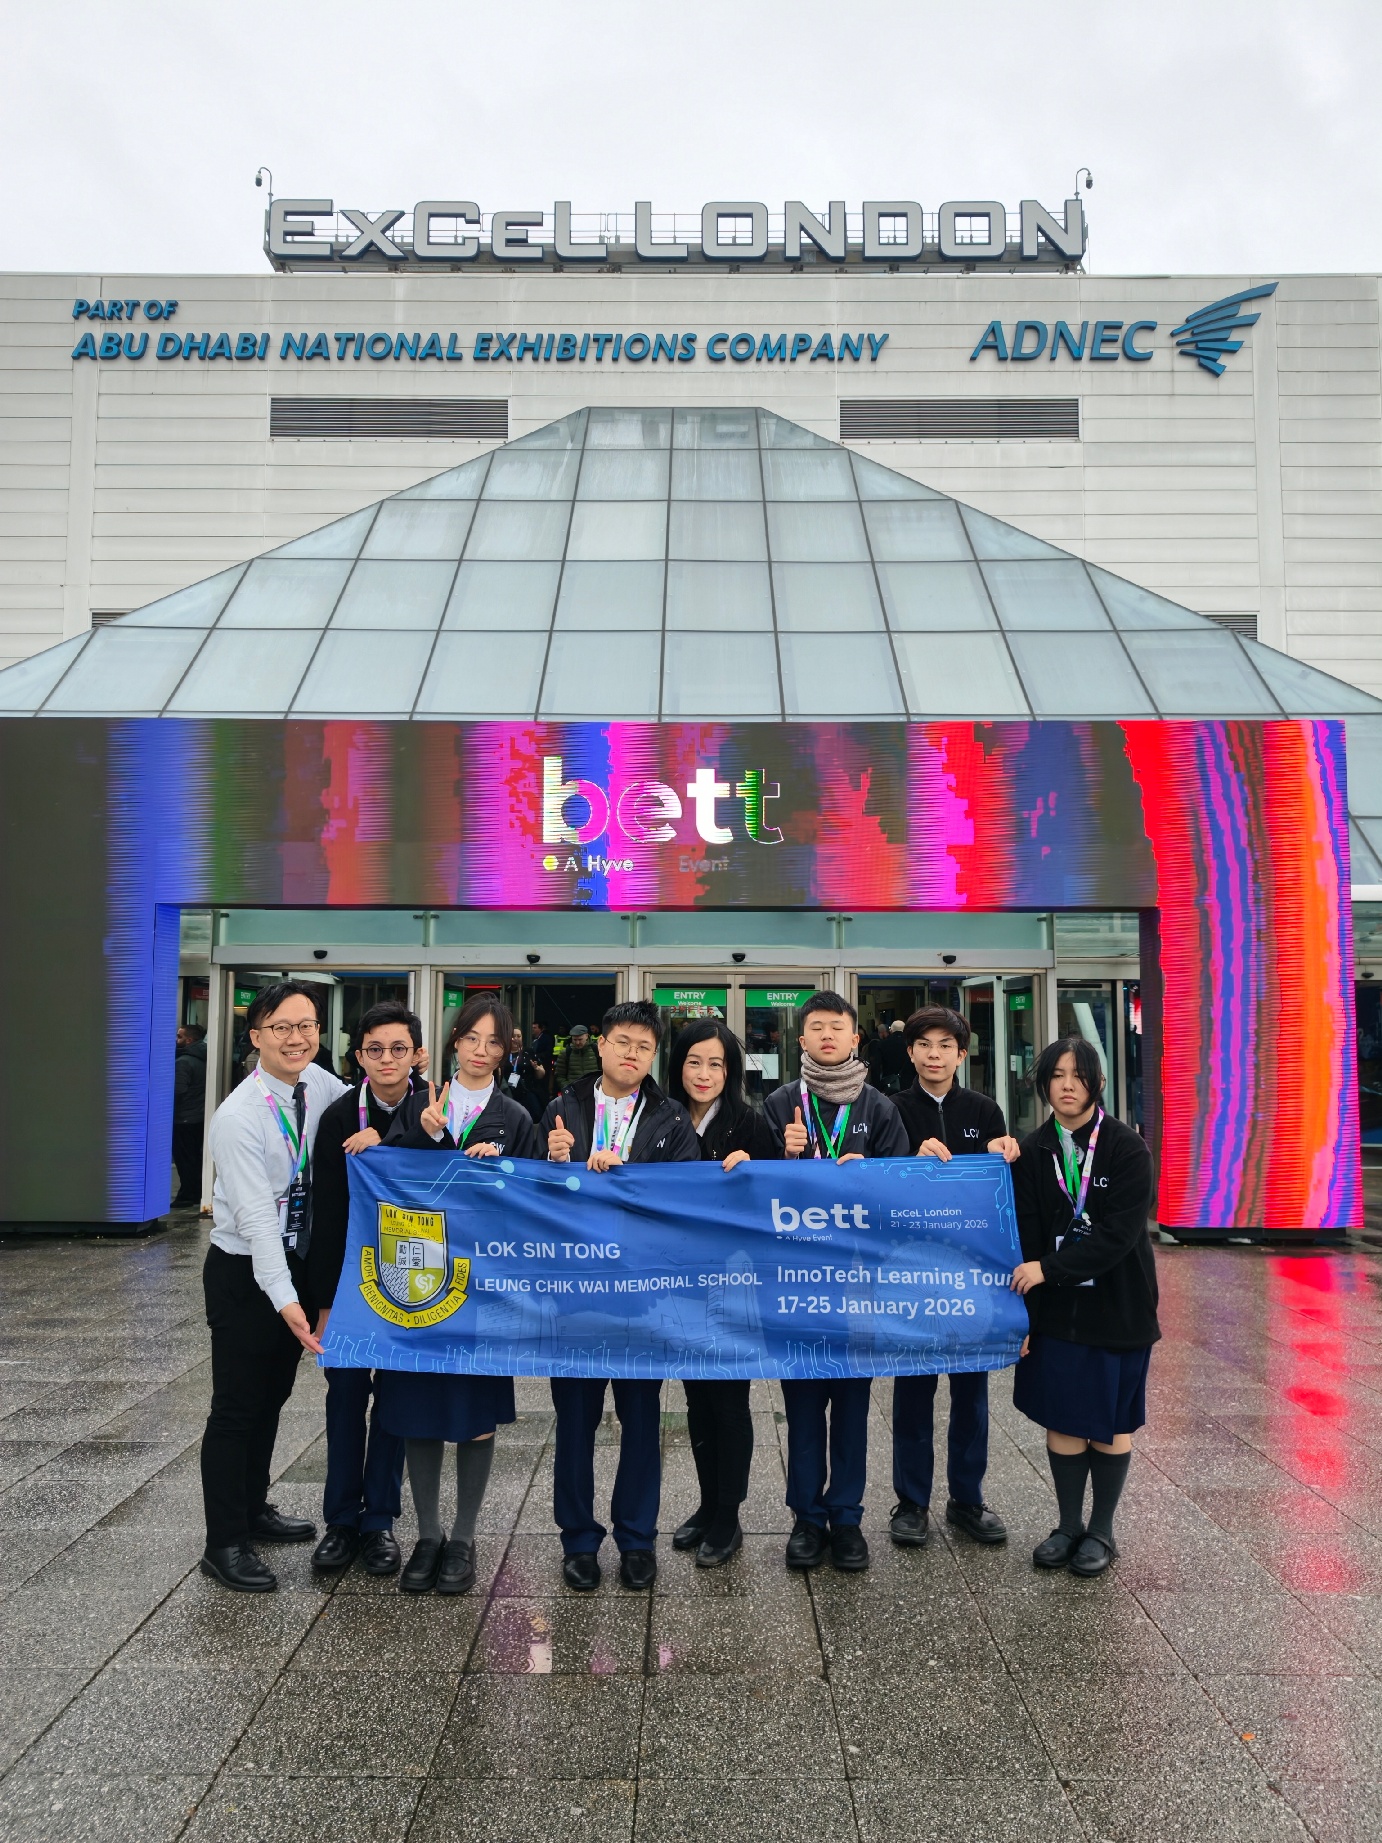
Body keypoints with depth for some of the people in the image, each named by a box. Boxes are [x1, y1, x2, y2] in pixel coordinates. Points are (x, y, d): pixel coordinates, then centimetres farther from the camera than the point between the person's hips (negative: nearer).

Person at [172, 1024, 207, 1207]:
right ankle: (196, 1194, 21)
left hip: (184, 1118, -9)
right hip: (200, 1117, 9)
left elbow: (177, 1091, -22)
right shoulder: (202, 1060, 10)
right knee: (195, 1156, 15)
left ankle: (187, 1196, 1)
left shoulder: (183, 1062, -18)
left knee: (184, 1159, -2)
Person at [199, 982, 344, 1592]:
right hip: (245, 1271, -7)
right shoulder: (240, 1116, -23)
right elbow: (256, 1215, -28)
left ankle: (253, 1507, 37)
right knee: (237, 1407, 2)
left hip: (297, 1263, 7)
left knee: (273, 1394, 19)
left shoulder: (318, 1084, -6)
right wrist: (286, 1301, -33)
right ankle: (224, 1543, 15)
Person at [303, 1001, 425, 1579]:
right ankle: (341, 1519, 21)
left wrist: (384, 1143, -25)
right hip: (350, 1270, 0)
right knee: (346, 1391, 7)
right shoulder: (339, 1117, -8)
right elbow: (326, 1215, -7)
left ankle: (379, 1520, 21)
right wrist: (325, 1302, -8)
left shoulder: (431, 1114, -7)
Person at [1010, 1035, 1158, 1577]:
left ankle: (1101, 1529, 26)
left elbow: (1119, 1233, -18)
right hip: (1055, 1309, 2)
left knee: (1111, 1421, 9)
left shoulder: (1128, 1148, -10)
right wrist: (1022, 1314, -8)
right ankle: (1069, 1525, 25)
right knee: (1061, 1418, 7)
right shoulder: (1031, 1152, -2)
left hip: (1117, 1308, -2)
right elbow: (1024, 1241, -4)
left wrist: (1048, 1268, -21)